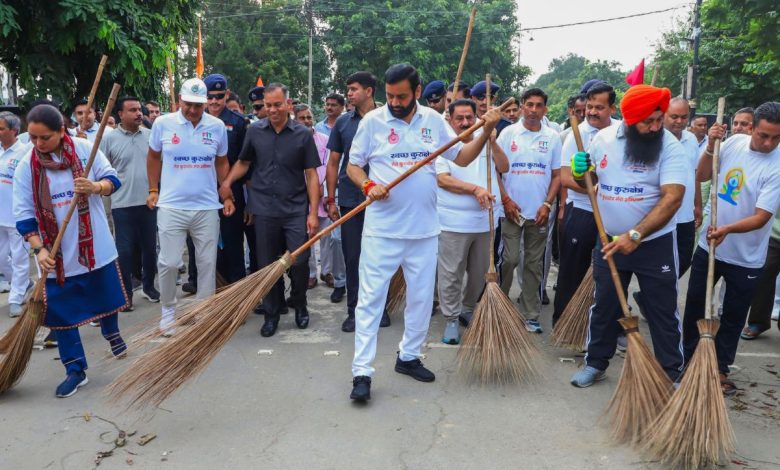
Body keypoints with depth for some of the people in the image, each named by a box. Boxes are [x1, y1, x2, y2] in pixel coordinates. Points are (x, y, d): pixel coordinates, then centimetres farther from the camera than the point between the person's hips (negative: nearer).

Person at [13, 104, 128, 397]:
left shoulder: (85, 149, -7)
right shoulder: (25, 167, -6)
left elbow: (113, 179, -2)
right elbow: (24, 215, -5)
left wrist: (96, 187, -25)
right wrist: (39, 249, -17)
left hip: (96, 246, 0)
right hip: (57, 254, 0)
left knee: (106, 296, 17)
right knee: (60, 312, 3)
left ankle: (111, 333, 49)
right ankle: (75, 370, 16)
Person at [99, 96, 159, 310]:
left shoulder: (151, 135, 5)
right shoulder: (109, 139, -3)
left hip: (149, 202, 3)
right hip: (122, 204, -2)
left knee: (150, 247, 12)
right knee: (125, 251, 3)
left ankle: (149, 286, 29)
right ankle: (125, 293, 16)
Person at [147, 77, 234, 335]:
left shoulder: (217, 126, 1)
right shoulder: (162, 123, -2)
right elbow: (153, 157, 12)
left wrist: (227, 196, 5)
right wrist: (153, 190, 7)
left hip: (207, 207, 1)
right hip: (171, 207, -1)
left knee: (207, 263, 8)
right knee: (168, 263, 2)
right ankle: (168, 310, 23)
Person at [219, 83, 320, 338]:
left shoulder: (303, 134, -1)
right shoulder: (255, 130, 5)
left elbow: (311, 175, -1)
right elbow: (243, 162, 17)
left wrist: (313, 213, -7)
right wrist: (227, 182, -4)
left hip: (296, 210, -2)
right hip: (264, 210, 2)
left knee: (299, 263, -3)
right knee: (267, 265, 8)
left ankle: (300, 305, 24)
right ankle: (272, 313, 25)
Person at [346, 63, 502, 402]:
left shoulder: (433, 121, 5)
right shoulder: (372, 121, -3)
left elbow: (461, 157, 8)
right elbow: (352, 166, 3)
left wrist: (486, 132, -5)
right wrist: (369, 186, -16)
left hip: (424, 229, 4)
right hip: (382, 229, -3)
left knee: (421, 297, 13)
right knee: (371, 298, -3)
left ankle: (408, 357, 31)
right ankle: (362, 372, 4)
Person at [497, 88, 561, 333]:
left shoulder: (552, 137, 5)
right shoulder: (508, 133, 1)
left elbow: (557, 175, 7)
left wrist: (547, 205, -4)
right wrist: (505, 200, -8)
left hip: (539, 212, 2)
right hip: (512, 209, -2)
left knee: (534, 264, 7)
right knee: (510, 259, -4)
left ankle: (531, 315, 15)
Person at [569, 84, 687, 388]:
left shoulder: (670, 147, -15)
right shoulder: (603, 138, -4)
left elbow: (672, 198, -25)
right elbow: (589, 181, 11)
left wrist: (635, 235, -33)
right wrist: (580, 173, -14)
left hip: (655, 243, -3)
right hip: (610, 240, 3)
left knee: (663, 312, 8)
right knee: (604, 306, 14)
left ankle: (671, 373, 24)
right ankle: (596, 363, 30)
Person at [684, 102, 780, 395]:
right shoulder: (734, 142, -6)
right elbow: (701, 176, 2)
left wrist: (727, 229, -39)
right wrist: (711, 147, -14)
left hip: (745, 257, -4)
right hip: (709, 244, 4)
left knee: (733, 315, 10)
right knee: (695, 303, 16)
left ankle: (720, 369, 27)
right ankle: (687, 356, 34)